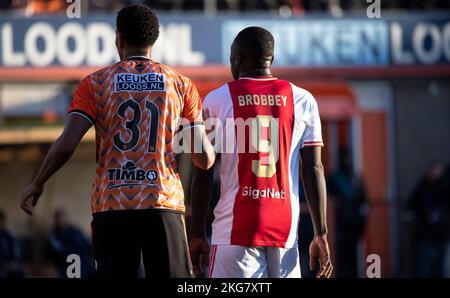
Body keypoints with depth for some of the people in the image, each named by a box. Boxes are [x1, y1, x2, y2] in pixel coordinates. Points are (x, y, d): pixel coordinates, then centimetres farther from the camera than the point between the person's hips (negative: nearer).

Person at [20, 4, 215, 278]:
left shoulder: (96, 84, 4)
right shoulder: (180, 84, 6)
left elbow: (65, 145, -6)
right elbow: (205, 160, 3)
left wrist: (37, 185, 10)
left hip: (111, 207, 0)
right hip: (164, 205, 0)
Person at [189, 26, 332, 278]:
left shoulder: (217, 101, 3)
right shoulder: (303, 100, 7)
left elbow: (204, 174, 3)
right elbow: (313, 170, 3)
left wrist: (198, 235, 8)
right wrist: (321, 235, 5)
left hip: (235, 230, -2)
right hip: (285, 229, 2)